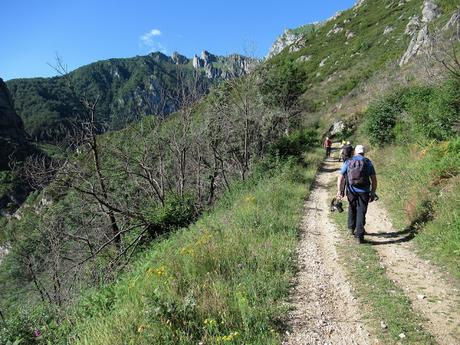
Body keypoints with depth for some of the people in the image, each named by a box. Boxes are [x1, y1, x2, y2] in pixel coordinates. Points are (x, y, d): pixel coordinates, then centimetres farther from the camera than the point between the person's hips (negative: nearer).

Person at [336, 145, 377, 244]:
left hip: (351, 191, 1)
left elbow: (340, 177, -2)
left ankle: (351, 228, 35)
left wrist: (339, 190, 2)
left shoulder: (348, 162, 2)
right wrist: (373, 193, 3)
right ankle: (359, 235, -3)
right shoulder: (368, 163, 1)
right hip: (364, 191, -1)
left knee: (352, 208, 24)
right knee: (361, 212, 3)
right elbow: (374, 179, -3)